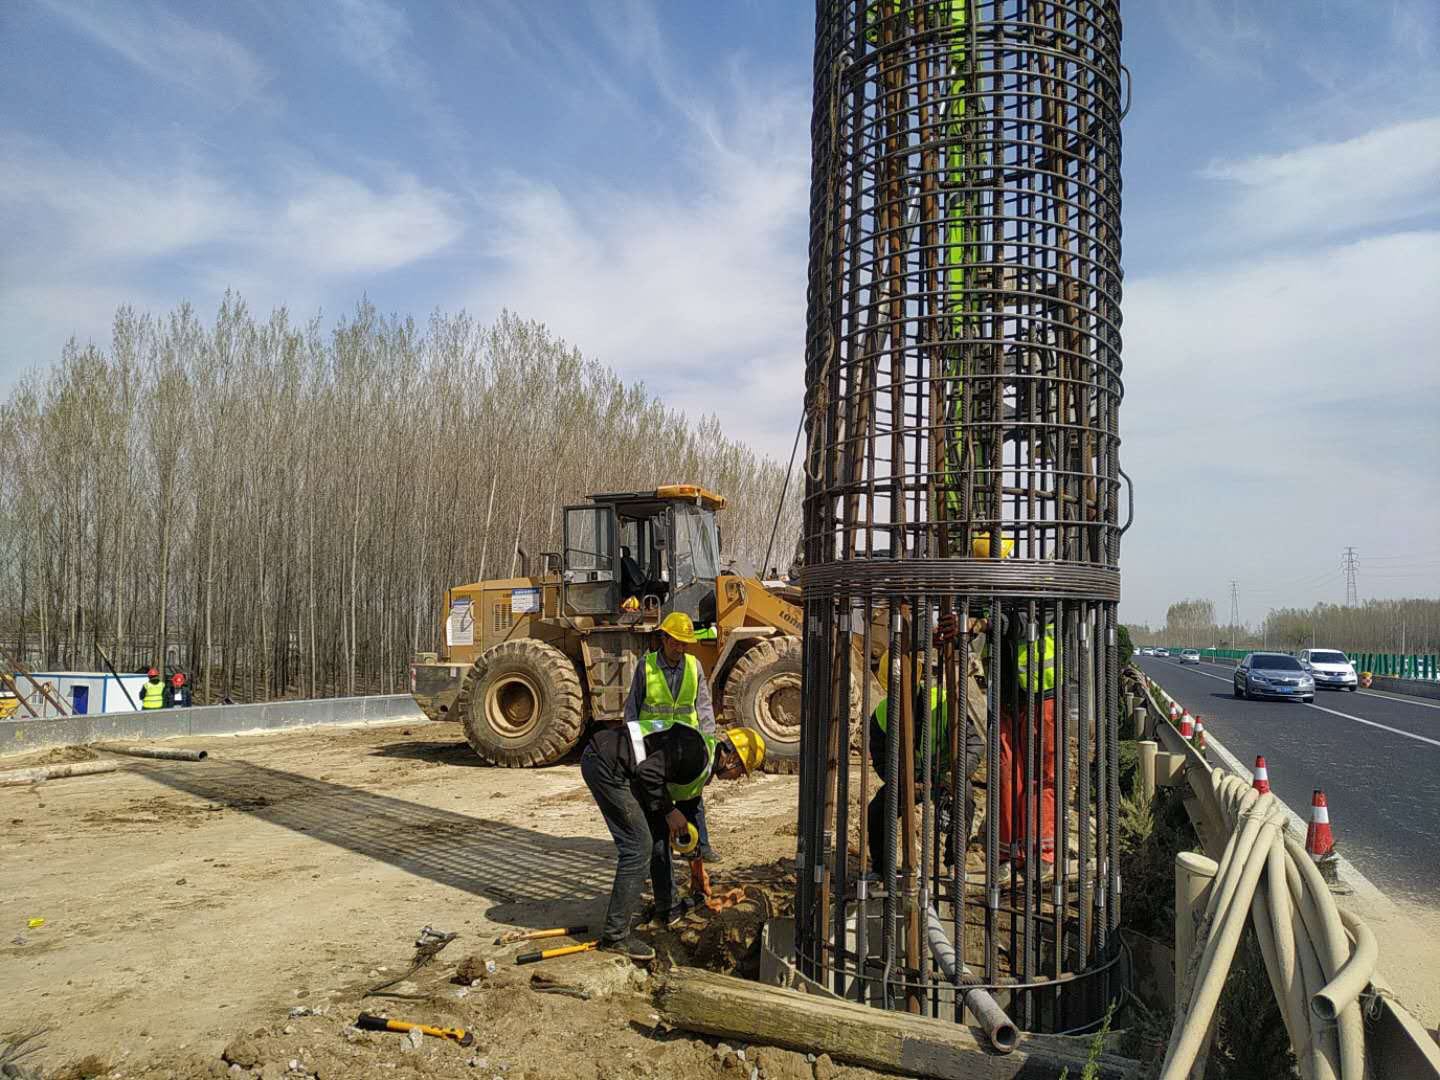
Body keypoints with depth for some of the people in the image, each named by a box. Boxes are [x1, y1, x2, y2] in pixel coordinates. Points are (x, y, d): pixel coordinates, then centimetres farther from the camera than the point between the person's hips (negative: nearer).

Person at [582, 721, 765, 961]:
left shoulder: (703, 769, 17)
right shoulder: (697, 751, -15)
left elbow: (688, 816, 28)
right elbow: (649, 771, -24)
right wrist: (669, 811, -11)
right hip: (606, 764, -11)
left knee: (659, 834, 18)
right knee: (638, 846, -10)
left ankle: (667, 912, 33)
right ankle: (615, 936, -3)